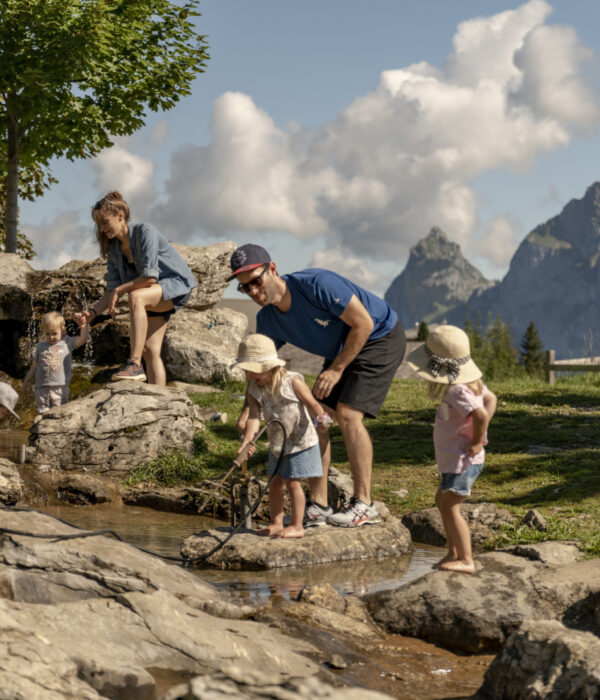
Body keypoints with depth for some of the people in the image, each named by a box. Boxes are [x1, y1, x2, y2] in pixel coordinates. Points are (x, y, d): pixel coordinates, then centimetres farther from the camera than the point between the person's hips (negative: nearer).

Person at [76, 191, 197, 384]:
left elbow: (149, 276, -26)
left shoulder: (145, 232, -18)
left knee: (136, 297, -35)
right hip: (153, 295, 8)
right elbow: (112, 290, 2)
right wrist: (93, 312, -14)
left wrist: (119, 290, -18)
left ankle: (134, 364, -40)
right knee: (150, 349, -6)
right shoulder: (113, 248, 4)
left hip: (177, 284, -8)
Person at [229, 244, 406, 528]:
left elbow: (364, 324, -25)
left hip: (381, 338, -8)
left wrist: (336, 370, -22)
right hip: (341, 350, 8)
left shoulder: (317, 284, -31)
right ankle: (318, 506, 3)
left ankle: (364, 504, -13)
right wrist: (246, 416, -15)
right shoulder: (268, 321, -8)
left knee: (348, 414, -20)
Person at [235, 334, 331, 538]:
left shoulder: (292, 381, -17)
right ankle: (276, 523, 24)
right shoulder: (255, 390, -4)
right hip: (277, 444, 6)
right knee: (275, 483, 11)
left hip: (300, 442, -6)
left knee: (293, 482, -7)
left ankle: (296, 526, 1)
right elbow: (254, 416, -14)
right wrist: (247, 440, -30)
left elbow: (312, 403, -16)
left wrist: (320, 419, -36)